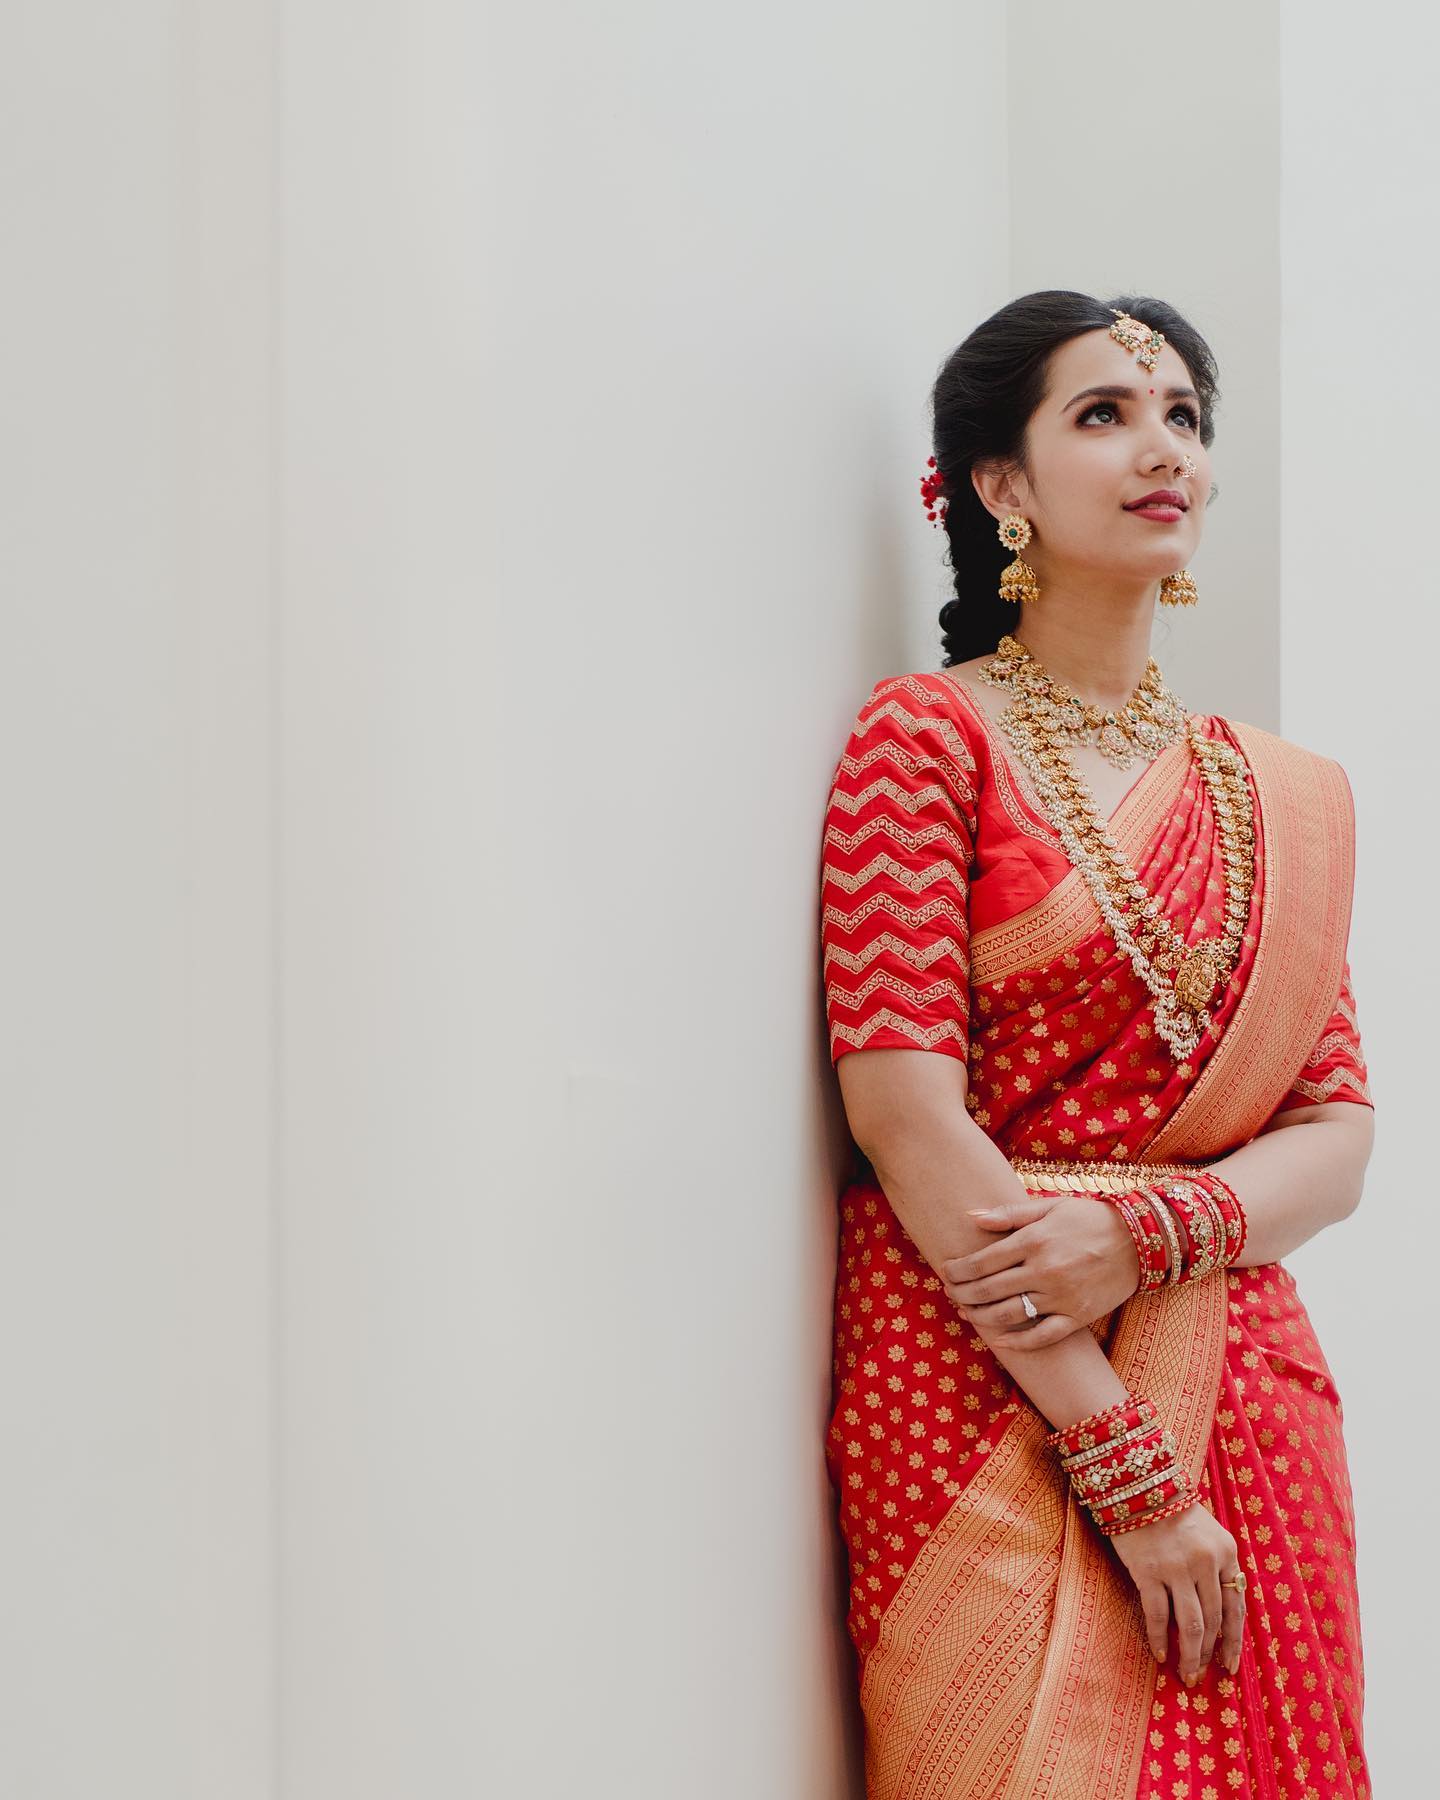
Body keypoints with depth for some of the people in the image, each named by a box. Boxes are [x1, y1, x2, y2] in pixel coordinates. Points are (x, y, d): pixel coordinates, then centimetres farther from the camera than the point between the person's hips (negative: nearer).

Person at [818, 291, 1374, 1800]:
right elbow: (908, 1120, -12)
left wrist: (1143, 1230, -15)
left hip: (1243, 1387, 5)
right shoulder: (928, 733, -3)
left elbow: (1338, 1141, 7)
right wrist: (1134, 1473, -14)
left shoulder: (1284, 796, 13)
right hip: (984, 1397, -4)